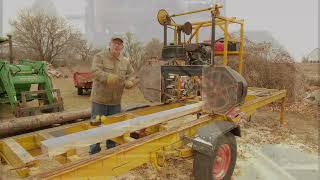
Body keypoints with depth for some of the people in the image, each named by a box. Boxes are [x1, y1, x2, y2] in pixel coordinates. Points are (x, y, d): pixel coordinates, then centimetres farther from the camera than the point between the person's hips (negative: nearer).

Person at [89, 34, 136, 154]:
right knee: (96, 126, 5)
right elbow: (95, 72, -23)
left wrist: (129, 82, -11)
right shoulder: (100, 57, -8)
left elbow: (131, 75, 13)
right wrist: (108, 77, -42)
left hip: (116, 101, 5)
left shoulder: (125, 61, 8)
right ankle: (94, 152, 22)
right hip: (99, 99, -4)